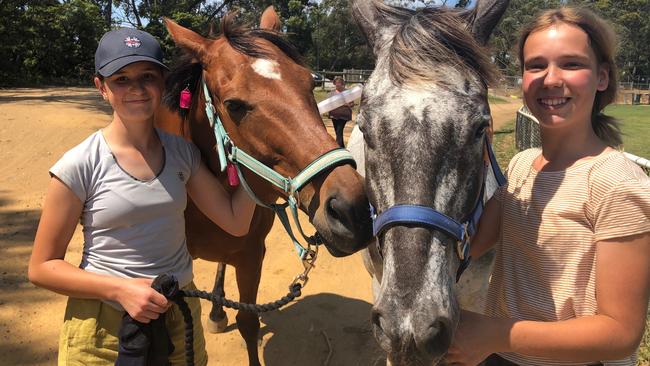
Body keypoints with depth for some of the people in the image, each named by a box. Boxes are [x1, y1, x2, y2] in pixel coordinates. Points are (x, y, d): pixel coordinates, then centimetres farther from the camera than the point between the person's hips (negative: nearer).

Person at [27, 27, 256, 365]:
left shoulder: (182, 152, -2)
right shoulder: (80, 165, -14)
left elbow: (236, 221, -3)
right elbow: (41, 267, -9)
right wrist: (120, 289, -22)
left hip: (180, 317, 4)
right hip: (104, 325, -4)